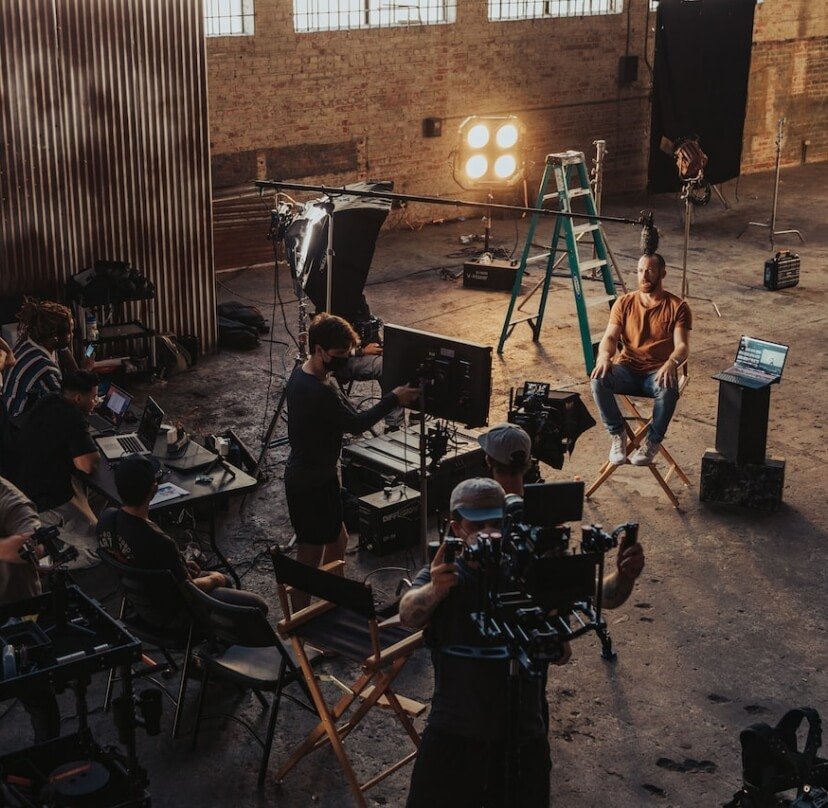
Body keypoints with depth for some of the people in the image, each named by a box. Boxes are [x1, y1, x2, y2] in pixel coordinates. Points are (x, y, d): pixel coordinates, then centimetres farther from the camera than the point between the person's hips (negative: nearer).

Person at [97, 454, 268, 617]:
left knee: (223, 581, 27)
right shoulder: (159, 543, -38)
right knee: (257, 605, 1)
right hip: (168, 612, -8)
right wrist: (213, 579, -1)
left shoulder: (106, 518, -14)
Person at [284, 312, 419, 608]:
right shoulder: (319, 392, -30)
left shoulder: (300, 375, 2)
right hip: (312, 483, -10)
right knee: (311, 556, 3)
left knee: (337, 539, 24)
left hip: (307, 474, 10)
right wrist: (393, 399, -14)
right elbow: (356, 423, -21)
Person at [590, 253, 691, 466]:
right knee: (598, 379, -30)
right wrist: (604, 355, -24)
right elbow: (610, 337, 1)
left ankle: (652, 441, -16)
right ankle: (618, 434, -13)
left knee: (668, 389, -38)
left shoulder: (677, 306, 0)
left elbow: (682, 346, -9)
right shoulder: (624, 303, 8)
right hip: (627, 368, 2)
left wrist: (671, 363, -33)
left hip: (658, 372, -2)